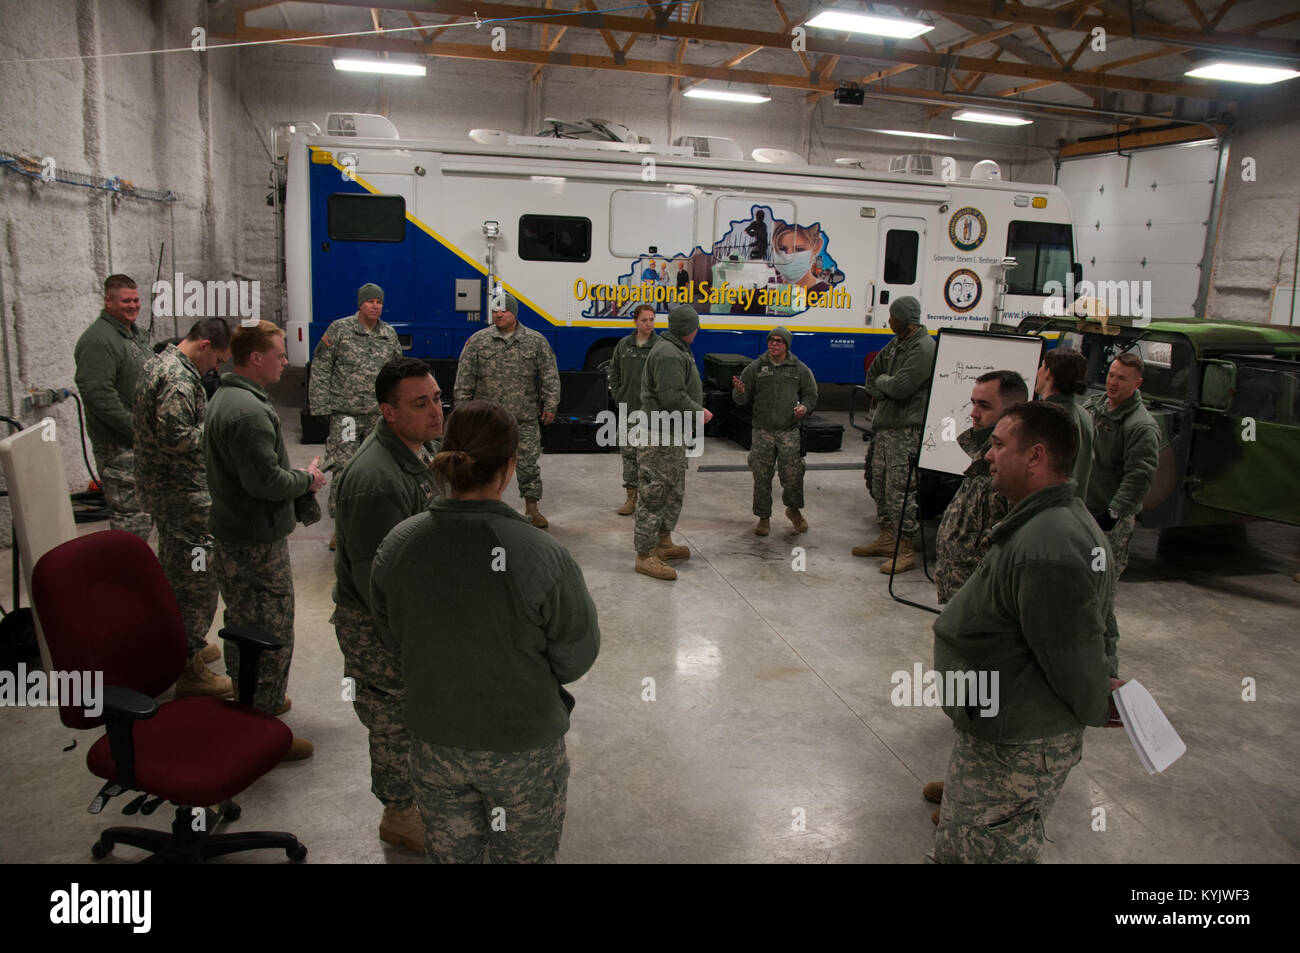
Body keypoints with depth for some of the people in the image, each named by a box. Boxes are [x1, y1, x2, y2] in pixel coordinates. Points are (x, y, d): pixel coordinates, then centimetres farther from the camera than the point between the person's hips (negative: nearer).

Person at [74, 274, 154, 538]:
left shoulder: (135, 332, 15)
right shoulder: (98, 340, -17)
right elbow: (97, 393, -25)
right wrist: (135, 428, -23)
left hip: (141, 440, 10)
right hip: (118, 445, -10)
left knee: (145, 509, 18)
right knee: (131, 515, -8)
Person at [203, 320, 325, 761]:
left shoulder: (223, 398, 11)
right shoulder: (249, 411, -24)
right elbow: (266, 481, -28)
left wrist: (297, 473, 11)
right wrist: (307, 479, -11)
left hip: (232, 534, 11)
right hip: (257, 542, -11)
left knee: (243, 626, 23)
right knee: (271, 637, -1)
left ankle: (248, 701, 40)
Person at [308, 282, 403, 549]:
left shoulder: (389, 334, 9)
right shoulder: (339, 329, -2)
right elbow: (320, 368, -2)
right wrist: (321, 405, -8)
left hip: (379, 415, 4)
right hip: (345, 413, -4)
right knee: (344, 470, -7)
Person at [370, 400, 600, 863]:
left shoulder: (396, 546, -15)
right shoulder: (543, 557, -27)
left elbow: (393, 639, 0)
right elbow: (575, 659, -15)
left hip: (434, 744, 3)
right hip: (523, 749, -3)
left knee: (448, 854, 26)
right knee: (525, 856, 22)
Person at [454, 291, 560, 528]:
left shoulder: (536, 341, 3)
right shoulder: (477, 341, 3)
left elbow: (550, 375, 5)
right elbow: (464, 379, 5)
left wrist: (549, 405, -1)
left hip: (525, 418, 0)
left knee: (528, 462, 3)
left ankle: (532, 508, 16)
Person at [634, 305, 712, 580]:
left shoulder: (676, 351, 16)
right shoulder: (668, 355, -20)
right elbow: (672, 398, -26)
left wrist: (696, 410, 12)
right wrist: (700, 412, -13)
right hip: (660, 436, -11)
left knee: (674, 491, 20)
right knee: (654, 494, -7)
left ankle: (663, 542, 33)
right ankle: (645, 555, -2)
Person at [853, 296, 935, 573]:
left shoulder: (924, 348, -16)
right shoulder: (896, 343, 14)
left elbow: (900, 387, -22)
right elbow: (872, 375, 22)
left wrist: (882, 381, -2)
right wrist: (882, 391, 3)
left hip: (906, 429, -10)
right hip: (884, 425, 10)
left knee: (899, 489, -8)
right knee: (879, 483, 15)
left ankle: (905, 550, -1)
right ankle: (887, 538, 27)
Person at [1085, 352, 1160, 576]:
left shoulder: (1142, 427, -17)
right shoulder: (1094, 405, 8)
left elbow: (1139, 477, -22)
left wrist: (1114, 512, -26)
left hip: (1111, 517, -7)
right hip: (1080, 506, 7)